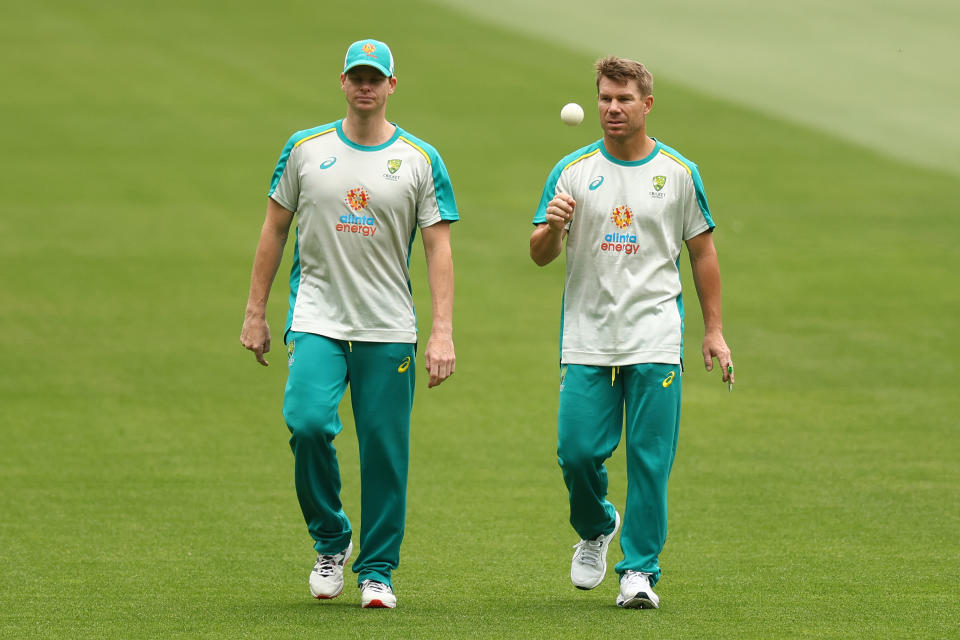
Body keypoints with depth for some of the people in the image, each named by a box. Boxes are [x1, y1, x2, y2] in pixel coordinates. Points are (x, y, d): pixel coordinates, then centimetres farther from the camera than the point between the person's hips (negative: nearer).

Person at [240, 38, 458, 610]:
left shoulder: (421, 160, 2)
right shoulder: (306, 149, 6)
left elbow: (439, 247, 0)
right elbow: (274, 230, 12)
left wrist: (443, 333, -8)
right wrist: (256, 314, 8)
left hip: (389, 328, 0)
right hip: (316, 320, 0)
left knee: (385, 451, -1)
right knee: (308, 422, -20)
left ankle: (377, 572, 14)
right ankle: (330, 541, 2)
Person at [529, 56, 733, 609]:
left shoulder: (679, 173, 5)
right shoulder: (573, 172, 5)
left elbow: (703, 252, 12)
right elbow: (541, 255, 4)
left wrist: (714, 330, 8)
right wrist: (552, 226, -19)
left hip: (656, 340, -1)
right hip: (587, 339, 1)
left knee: (650, 459, -4)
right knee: (577, 450, -5)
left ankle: (640, 569, 4)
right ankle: (597, 527, 24)